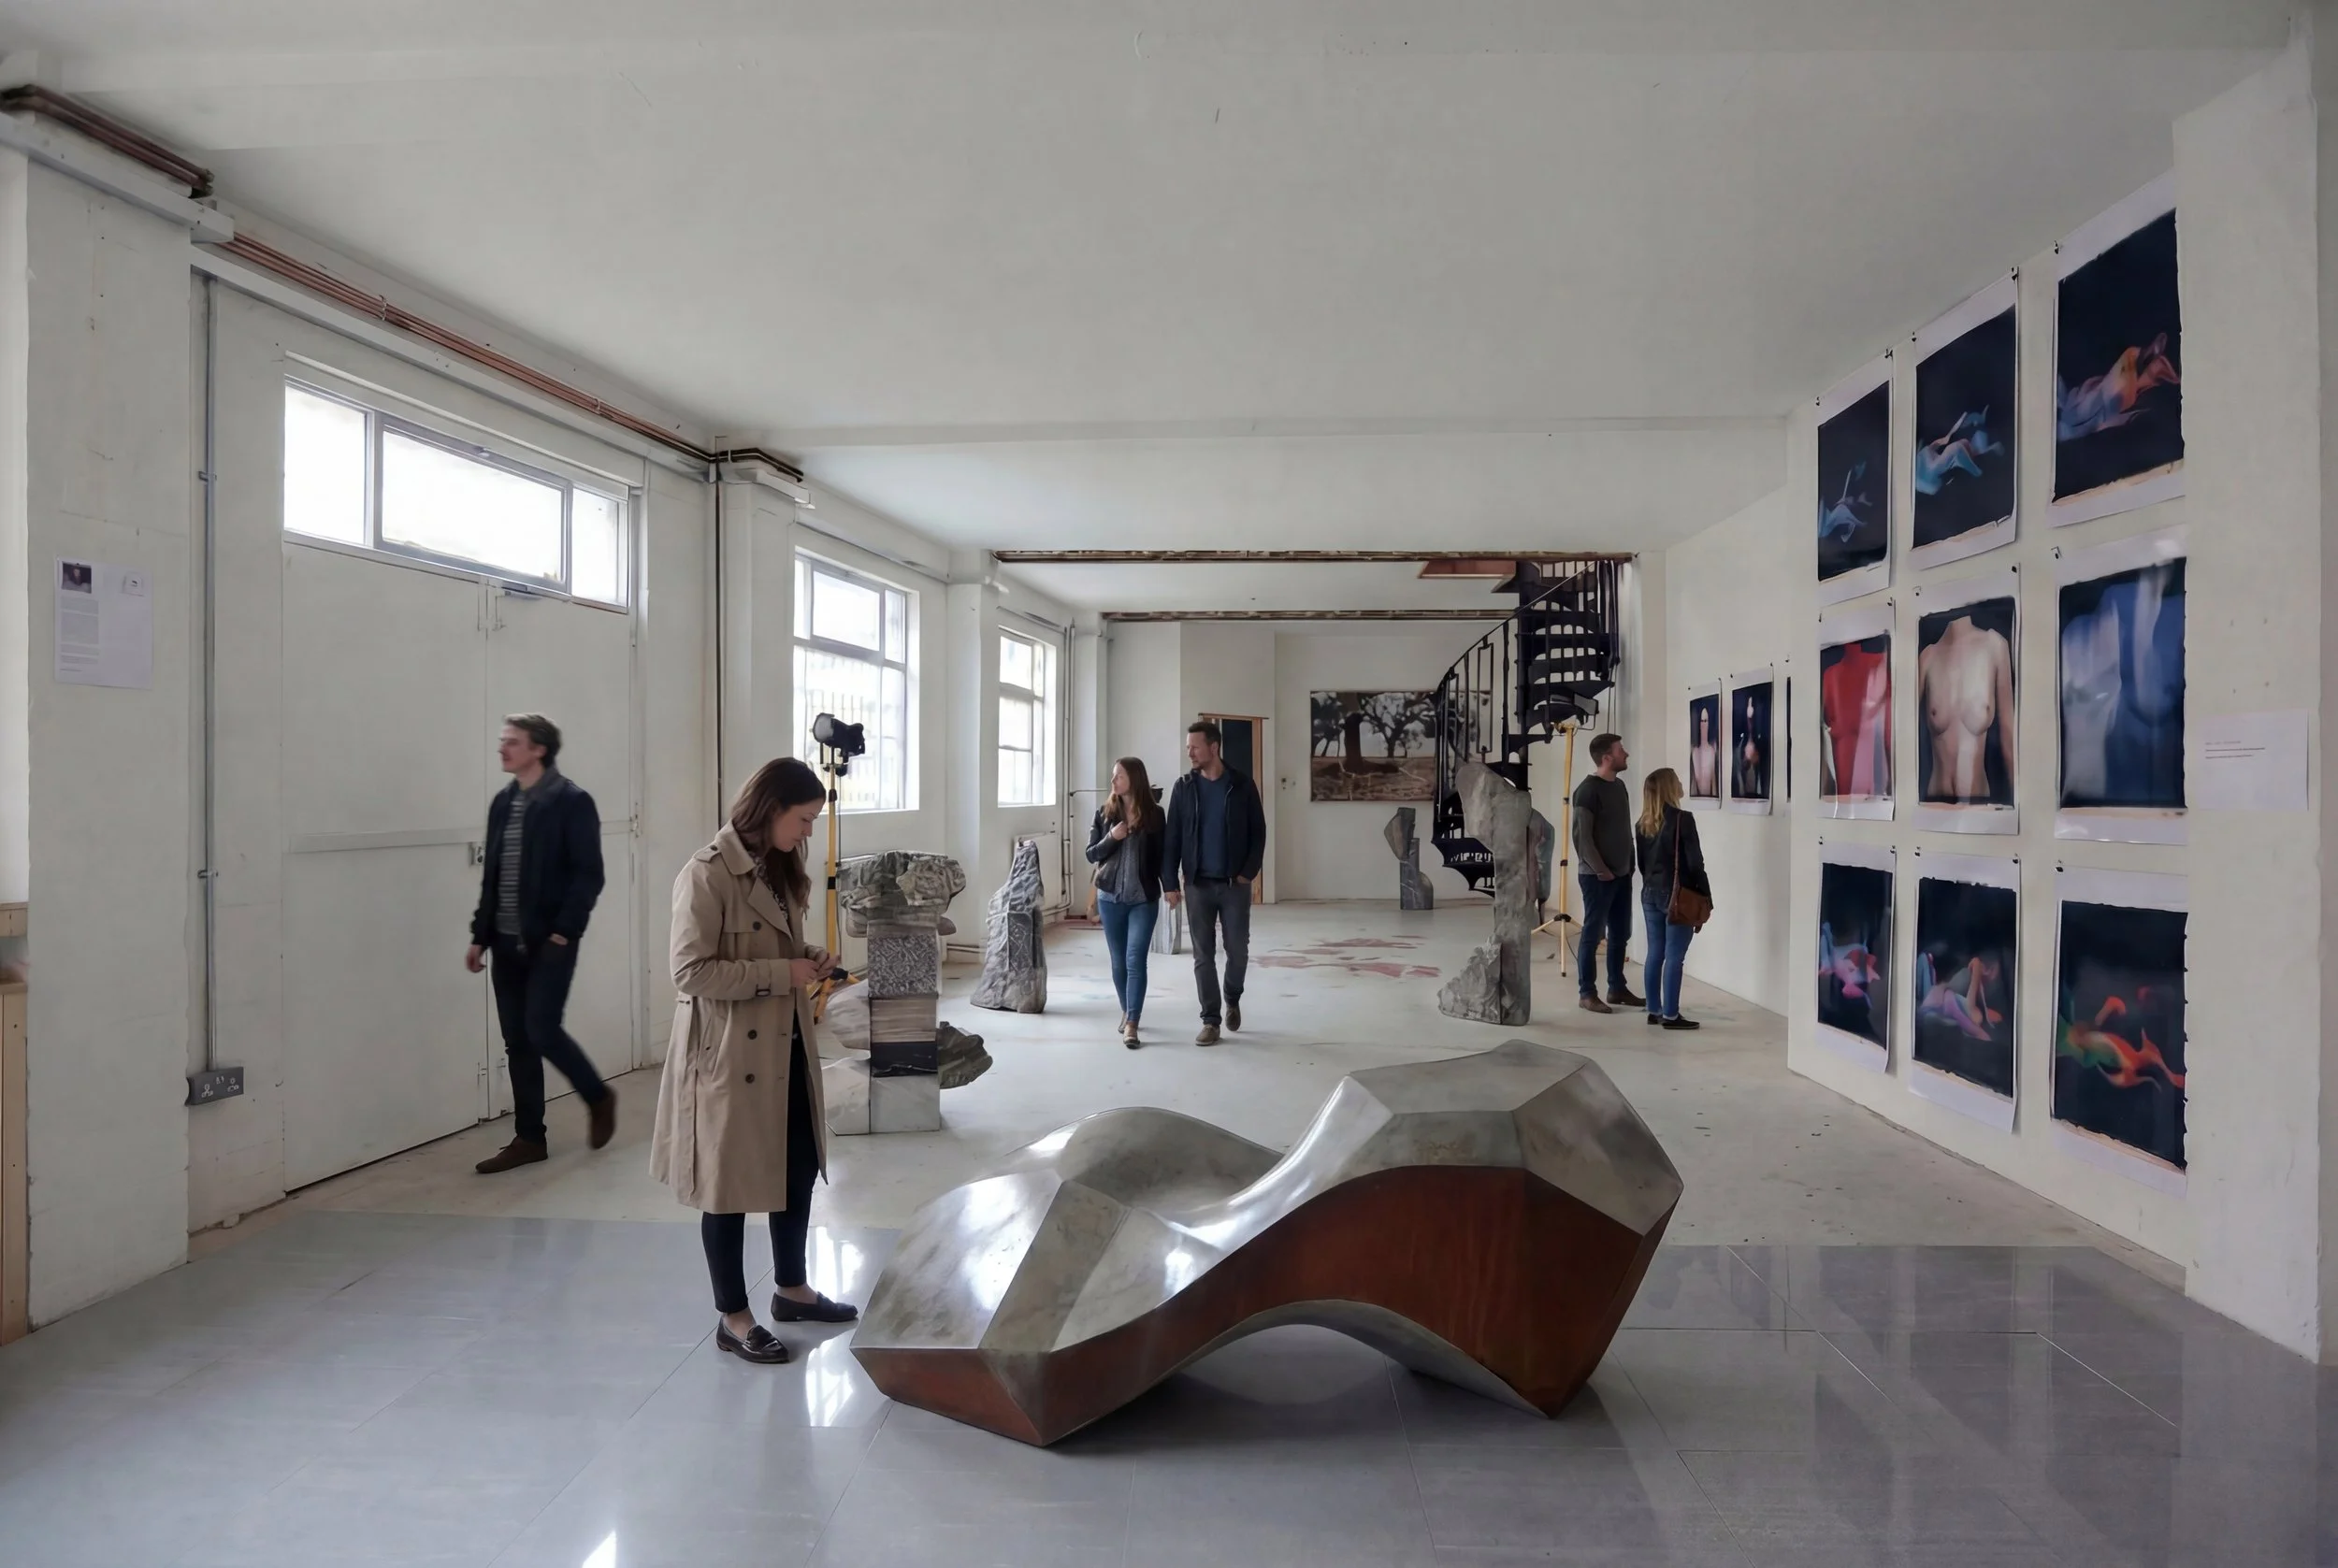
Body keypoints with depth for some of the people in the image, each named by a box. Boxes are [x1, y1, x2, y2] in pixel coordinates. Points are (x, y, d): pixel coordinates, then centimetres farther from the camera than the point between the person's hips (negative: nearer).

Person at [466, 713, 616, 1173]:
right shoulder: (502, 802, 11)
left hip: (549, 941, -6)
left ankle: (599, 1097, 17)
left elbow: (588, 875, -12)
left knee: (542, 1031, -8)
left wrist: (564, 931, -18)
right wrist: (480, 935, 10)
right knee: (517, 1042, 8)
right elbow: (490, 874, 14)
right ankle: (529, 1138, 18)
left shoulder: (572, 802, -9)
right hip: (507, 942, 6)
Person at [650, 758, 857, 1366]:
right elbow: (691, 973, -22)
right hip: (729, 1053, -9)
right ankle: (733, 1318, 22)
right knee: (730, 1183, 6)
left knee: (800, 1167, 17)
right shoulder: (706, 874, -19)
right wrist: (781, 974, -21)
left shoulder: (777, 869, 9)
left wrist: (808, 957, 1)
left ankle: (791, 1289, 36)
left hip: (785, 1046, 9)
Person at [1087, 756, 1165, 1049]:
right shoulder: (1105, 814, 3)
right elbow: (1091, 855, 4)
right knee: (1119, 961, 11)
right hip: (1110, 897, 3)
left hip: (1144, 899, -2)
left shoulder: (1154, 814, -1)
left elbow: (1161, 855, 4)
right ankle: (1127, 1012, 30)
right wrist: (1111, 837, -13)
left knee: (1135, 960, -9)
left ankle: (1131, 1024, -9)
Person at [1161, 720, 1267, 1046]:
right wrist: (1170, 883, -5)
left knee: (1238, 950, 3)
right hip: (1198, 884, 1)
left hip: (1235, 883, -1)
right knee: (1203, 954, 2)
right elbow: (1171, 838, 1)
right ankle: (1210, 1021, 10)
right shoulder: (1184, 787, 1)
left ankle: (1233, 999, 31)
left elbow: (1258, 832, 1)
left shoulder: (1242, 785, -2)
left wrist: (1249, 872, -8)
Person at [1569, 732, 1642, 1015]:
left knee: (1620, 934, 12)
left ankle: (1617, 988, 23)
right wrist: (1600, 870, -17)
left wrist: (1630, 865, 13)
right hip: (1597, 876, -8)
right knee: (1593, 934, -2)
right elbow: (1582, 836, -17)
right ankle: (1586, 994, 5)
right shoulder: (1587, 790, -14)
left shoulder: (1619, 786, 12)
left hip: (1622, 874, 8)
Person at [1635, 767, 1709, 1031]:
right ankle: (1670, 1015, 1)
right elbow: (1695, 862, -12)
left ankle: (1654, 1011, 16)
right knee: (1674, 957, -2)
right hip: (1678, 895, -6)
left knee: (1654, 954, 11)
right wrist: (1705, 896, -4)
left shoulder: (1642, 824, 6)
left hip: (1650, 894, 6)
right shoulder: (1683, 819, -13)